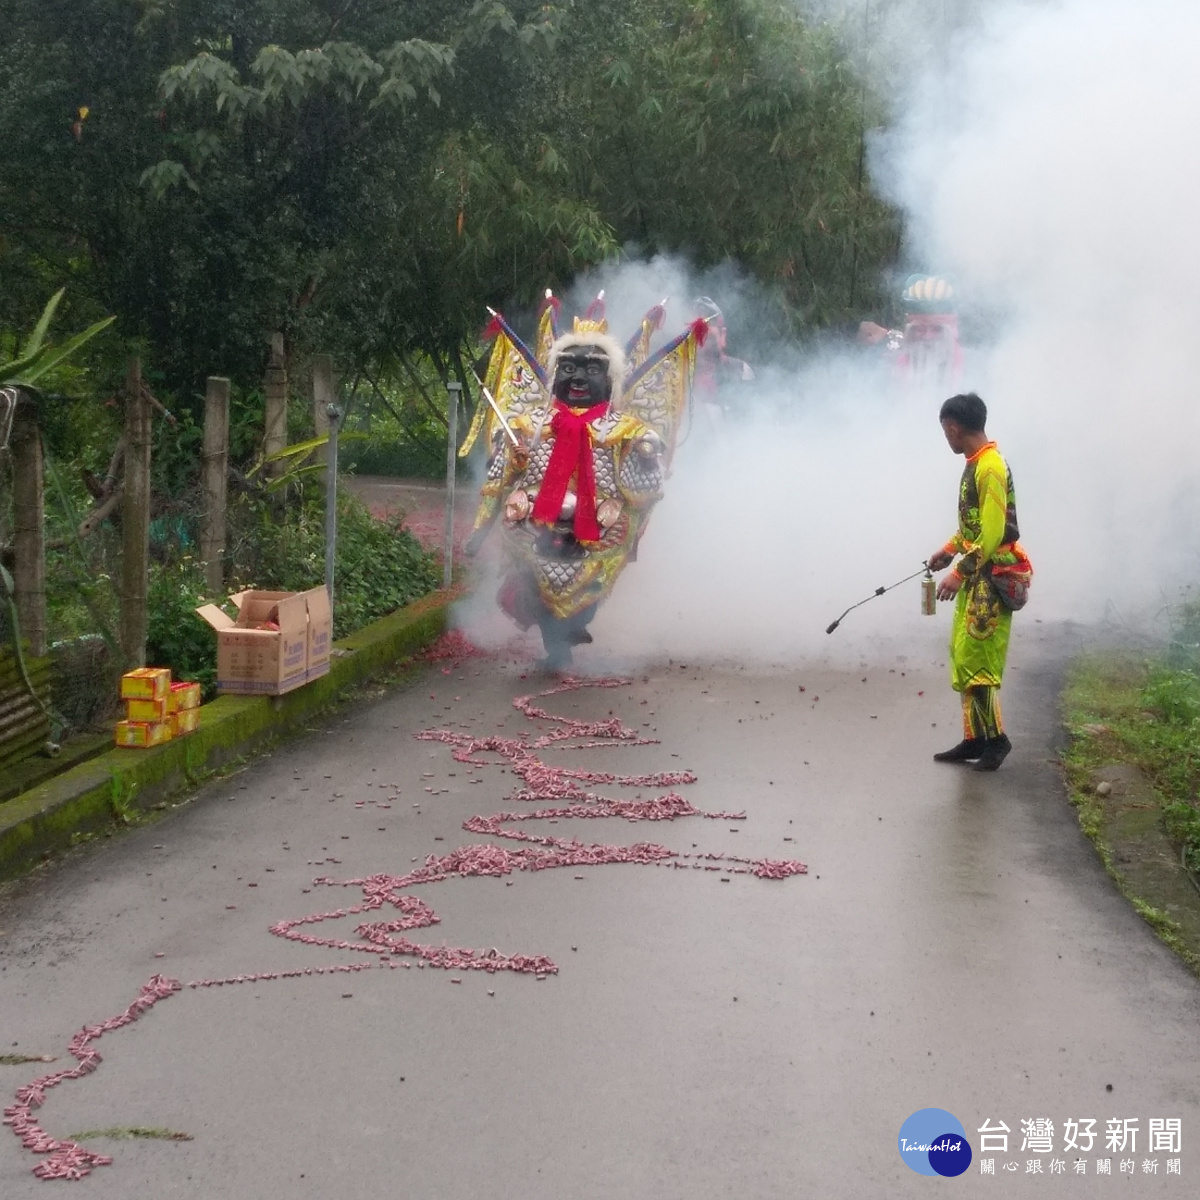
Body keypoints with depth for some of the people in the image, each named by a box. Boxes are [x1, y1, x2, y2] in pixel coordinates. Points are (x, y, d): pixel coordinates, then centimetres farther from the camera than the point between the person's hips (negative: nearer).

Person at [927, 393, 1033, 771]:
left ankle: (996, 739, 2)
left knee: (974, 660, -8)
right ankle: (974, 739, 15)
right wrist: (949, 549, 14)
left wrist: (959, 574, -19)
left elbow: (992, 533, -21)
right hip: (976, 577, 10)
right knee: (963, 657, 10)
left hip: (992, 579, -10)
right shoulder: (975, 465, 12)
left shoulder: (990, 468, -18)